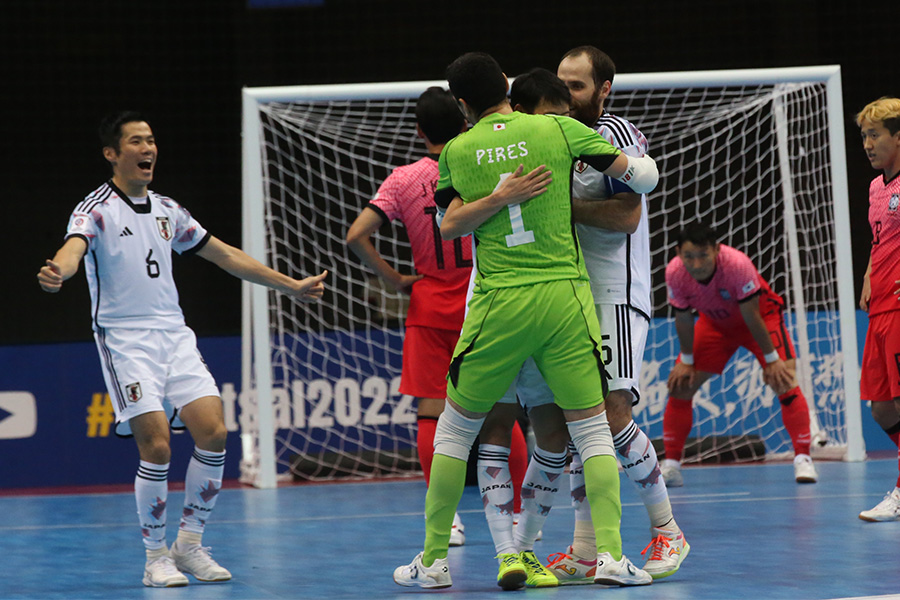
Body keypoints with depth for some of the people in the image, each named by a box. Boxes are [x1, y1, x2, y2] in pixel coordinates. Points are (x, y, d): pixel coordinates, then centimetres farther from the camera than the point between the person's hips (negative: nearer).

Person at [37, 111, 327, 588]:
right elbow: (74, 247, -27)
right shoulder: (96, 209, -5)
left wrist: (290, 285, 25)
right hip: (124, 339, -6)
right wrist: (57, 273, -51)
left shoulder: (166, 210, 15)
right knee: (156, 445, -16)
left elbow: (224, 255, 23)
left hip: (174, 336, 6)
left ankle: (190, 544, 8)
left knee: (213, 432, -8)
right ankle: (156, 557, 0)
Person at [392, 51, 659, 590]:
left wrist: (497, 197, -9)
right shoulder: (558, 129, 2)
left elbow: (449, 226, -2)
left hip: (498, 304, 1)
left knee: (456, 427, 14)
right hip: (565, 297, 0)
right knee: (593, 429, 6)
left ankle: (434, 560, 15)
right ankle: (610, 553, -7)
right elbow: (642, 176, 6)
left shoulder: (458, 151, 5)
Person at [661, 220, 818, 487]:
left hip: (761, 313, -4)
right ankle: (670, 465, 4)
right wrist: (686, 360, -4)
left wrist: (772, 360, -21)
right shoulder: (674, 273, -27)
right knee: (680, 384, -5)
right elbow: (683, 319, -10)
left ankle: (803, 459, -14)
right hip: (714, 322, 4)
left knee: (784, 381, -20)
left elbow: (751, 316, -29)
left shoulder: (737, 265, -38)